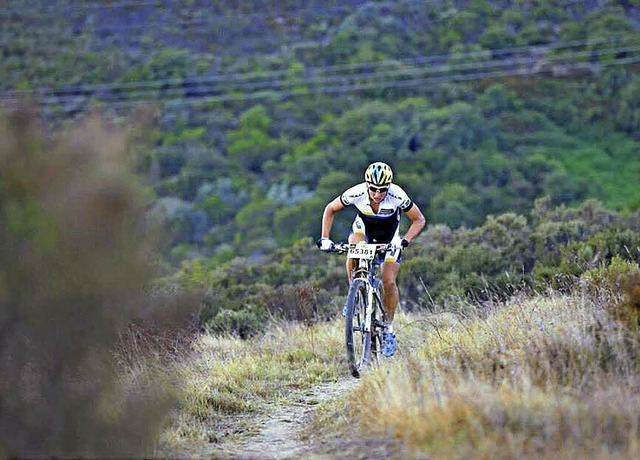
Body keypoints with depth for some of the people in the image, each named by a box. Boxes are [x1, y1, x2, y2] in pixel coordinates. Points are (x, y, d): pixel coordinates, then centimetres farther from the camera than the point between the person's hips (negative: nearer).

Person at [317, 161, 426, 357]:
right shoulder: (356, 193, -32)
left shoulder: (397, 196, -35)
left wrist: (405, 240, -38)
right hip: (364, 226, 0)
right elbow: (330, 210, -15)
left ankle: (388, 329, 7)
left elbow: (419, 220, -22)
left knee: (389, 282, -11)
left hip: (389, 233, 0)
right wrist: (325, 238, -25)